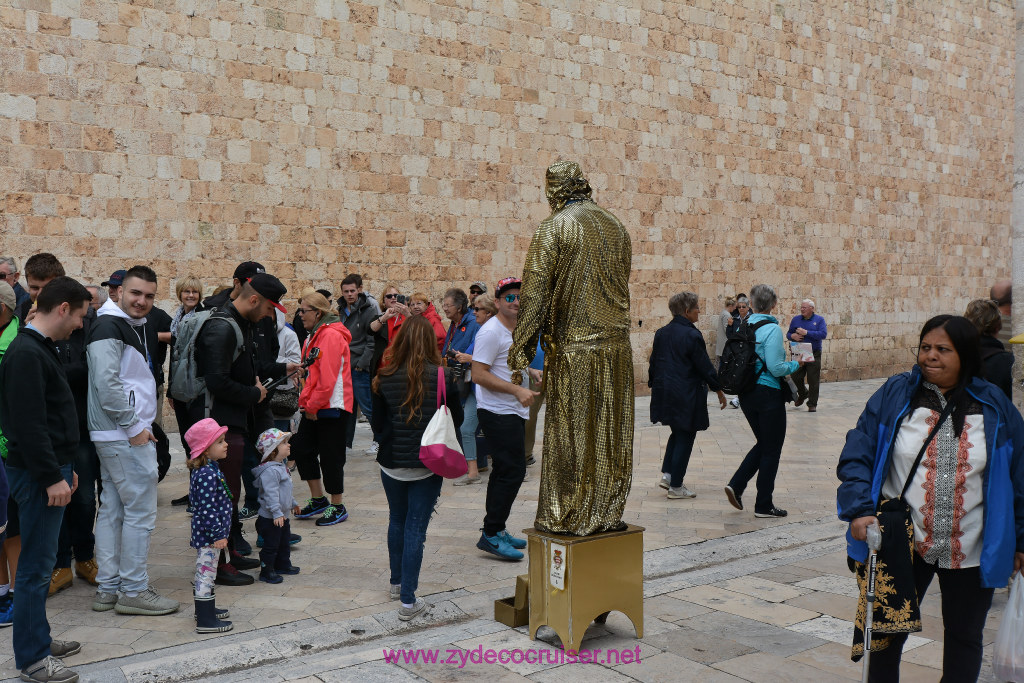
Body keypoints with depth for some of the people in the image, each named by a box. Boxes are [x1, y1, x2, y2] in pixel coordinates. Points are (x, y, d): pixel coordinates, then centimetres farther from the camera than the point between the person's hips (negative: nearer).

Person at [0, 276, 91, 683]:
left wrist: (65, 468, 21)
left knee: (41, 563, 16)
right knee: (36, 566, -2)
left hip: (51, 471, 10)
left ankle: (39, 639, 27)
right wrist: (52, 476, -20)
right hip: (39, 476, -10)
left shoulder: (40, 349, 15)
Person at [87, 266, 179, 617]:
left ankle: (108, 588, 21)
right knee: (141, 510, -5)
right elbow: (107, 383, -23)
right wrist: (133, 426, -18)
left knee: (112, 509, 13)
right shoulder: (109, 327, -14)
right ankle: (133, 591, 3)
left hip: (115, 436, 10)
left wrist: (141, 421, 16)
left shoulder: (134, 326, 18)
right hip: (126, 435, -10)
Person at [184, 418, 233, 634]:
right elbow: (207, 510, -25)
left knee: (204, 573, 21)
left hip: (204, 534, 11)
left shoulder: (208, 470, 10)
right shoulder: (207, 476, -24)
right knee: (206, 573, -5)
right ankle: (205, 621, 1)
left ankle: (206, 609, 35)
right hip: (208, 535, -11)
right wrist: (218, 535, -22)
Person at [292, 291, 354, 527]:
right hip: (315, 407, 10)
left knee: (330, 456, -1)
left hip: (332, 406, -10)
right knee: (301, 448, 10)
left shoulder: (331, 336, -16)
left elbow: (327, 378, -21)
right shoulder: (315, 335, 16)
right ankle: (318, 499, 22)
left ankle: (337, 507, 12)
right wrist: (306, 402, 9)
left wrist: (313, 406, -16)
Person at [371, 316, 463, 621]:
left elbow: (377, 424, 1)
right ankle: (408, 600, 1)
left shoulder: (385, 378, -7)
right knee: (416, 527, 2)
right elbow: (457, 419, 1)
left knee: (396, 522, 21)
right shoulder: (442, 377, -11)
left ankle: (397, 583, 37)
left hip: (392, 464, 2)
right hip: (428, 466, -2)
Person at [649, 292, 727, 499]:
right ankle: (676, 486, 8)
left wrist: (652, 385, 23)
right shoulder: (692, 335, -16)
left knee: (678, 433, 23)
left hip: (665, 392, 7)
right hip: (686, 395, -7)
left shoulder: (661, 333, 5)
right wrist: (718, 389, -2)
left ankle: (667, 474, 15)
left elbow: (654, 362, 12)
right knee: (685, 437, 3)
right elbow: (705, 366, -12)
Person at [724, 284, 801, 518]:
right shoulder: (772, 329, -16)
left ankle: (736, 485, 8)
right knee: (771, 449, 6)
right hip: (768, 394, -7)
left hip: (746, 394, 7)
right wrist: (796, 364, -3)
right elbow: (775, 368, -20)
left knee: (764, 444, 21)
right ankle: (764, 505, 12)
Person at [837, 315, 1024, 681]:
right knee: (886, 634, 9)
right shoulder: (894, 394, -6)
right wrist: (859, 510, -20)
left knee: (964, 637, 17)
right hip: (901, 544, -1)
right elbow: (857, 455, -8)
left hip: (970, 551, 1)